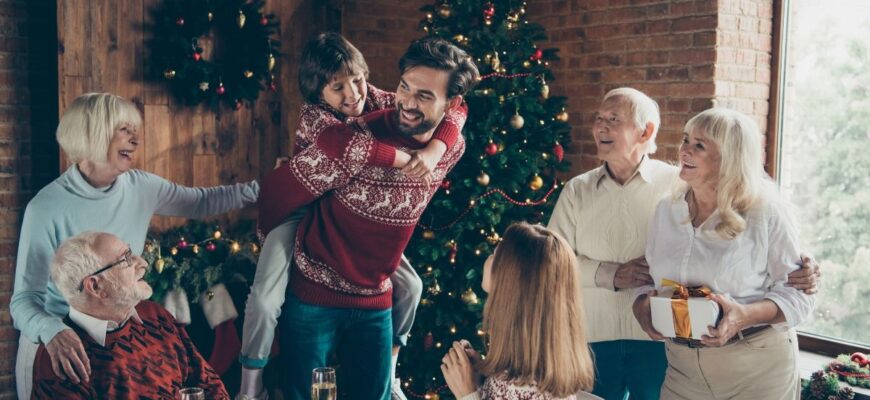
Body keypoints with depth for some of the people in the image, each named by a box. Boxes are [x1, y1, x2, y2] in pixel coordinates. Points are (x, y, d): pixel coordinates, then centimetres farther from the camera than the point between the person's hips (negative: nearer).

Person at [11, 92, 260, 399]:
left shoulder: (141, 187, -6)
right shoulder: (47, 207, -21)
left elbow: (202, 202, 8)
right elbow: (25, 299, -21)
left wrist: (260, 187, -2)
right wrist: (52, 331, -41)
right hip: (59, 344, -5)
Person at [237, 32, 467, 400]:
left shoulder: (379, 101, -13)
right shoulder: (315, 116, -25)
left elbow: (454, 108, -19)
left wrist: (433, 152, -37)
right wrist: (406, 160, -47)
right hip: (304, 214, -4)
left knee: (409, 287, 0)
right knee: (265, 301, -18)